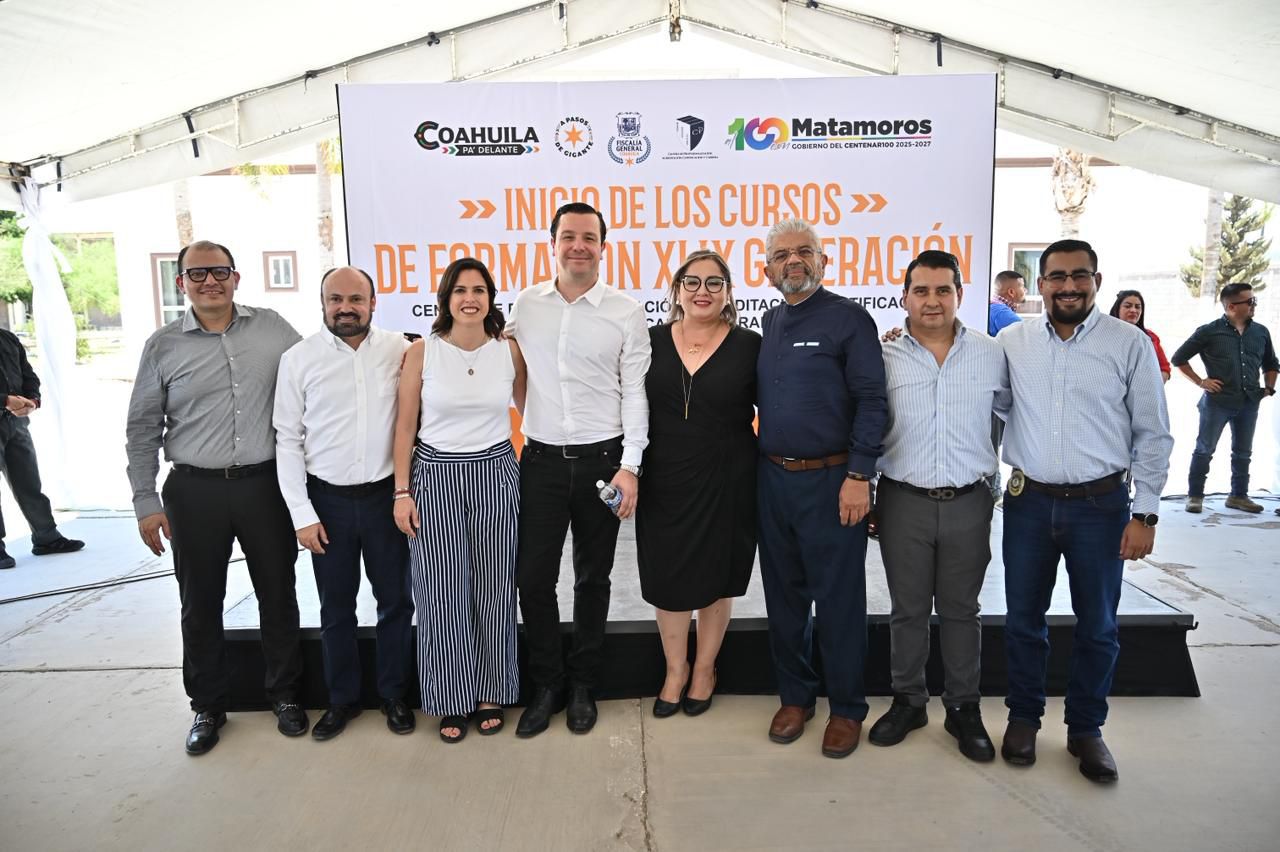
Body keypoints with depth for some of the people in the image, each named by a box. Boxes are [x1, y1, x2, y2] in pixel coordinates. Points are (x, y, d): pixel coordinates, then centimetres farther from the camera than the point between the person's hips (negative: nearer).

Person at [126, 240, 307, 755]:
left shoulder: (273, 329, 1)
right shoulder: (162, 346, 1)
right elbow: (142, 430, 4)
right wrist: (146, 503, 0)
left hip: (264, 484, 0)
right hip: (195, 491, 0)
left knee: (278, 594, 9)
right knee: (200, 602, 10)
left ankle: (285, 694, 28)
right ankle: (207, 707, 28)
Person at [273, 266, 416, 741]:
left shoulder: (399, 351, -3)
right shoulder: (298, 359, -4)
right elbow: (288, 440, -1)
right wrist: (302, 514, -5)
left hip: (385, 495, 0)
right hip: (328, 500, 0)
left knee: (396, 600, 11)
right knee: (336, 607, 13)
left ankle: (394, 694, 30)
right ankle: (342, 700, 32)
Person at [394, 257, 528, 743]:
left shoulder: (509, 351, 0)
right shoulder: (421, 353, -4)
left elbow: (530, 411, 13)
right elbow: (405, 426, 0)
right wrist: (401, 491, -3)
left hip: (496, 475, 1)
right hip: (436, 476, -1)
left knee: (494, 588, 9)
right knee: (442, 593, 4)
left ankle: (492, 693, 27)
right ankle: (453, 700, 23)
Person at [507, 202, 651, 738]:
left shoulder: (626, 313, -2)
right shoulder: (525, 306, 5)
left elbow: (635, 394, -4)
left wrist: (629, 467, -9)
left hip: (602, 458, -1)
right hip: (541, 459, 2)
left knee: (593, 577, 10)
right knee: (532, 577, 2)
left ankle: (581, 686, 27)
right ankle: (546, 685, 22)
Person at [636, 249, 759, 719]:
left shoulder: (749, 346, -4)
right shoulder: (651, 341, 1)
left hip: (726, 482, -1)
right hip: (665, 482, 2)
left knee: (716, 577, 13)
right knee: (667, 578, 10)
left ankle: (705, 667, 34)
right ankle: (676, 669, 32)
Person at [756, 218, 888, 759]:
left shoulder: (849, 319, -6)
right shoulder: (770, 323, 12)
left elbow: (872, 402, -11)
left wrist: (859, 476, -17)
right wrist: (764, 463, 8)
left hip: (831, 480, -6)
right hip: (773, 477, 6)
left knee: (838, 599, 4)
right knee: (784, 594, 14)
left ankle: (846, 709, 20)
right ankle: (795, 696, 30)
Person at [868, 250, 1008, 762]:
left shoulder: (991, 355, 1)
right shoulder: (884, 359, -3)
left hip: (969, 503, 1)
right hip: (904, 503, 0)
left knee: (960, 609, 13)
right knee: (907, 609, 11)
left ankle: (964, 708, 28)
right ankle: (908, 701, 28)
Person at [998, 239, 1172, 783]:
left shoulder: (1130, 343, -3)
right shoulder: (1011, 342, 2)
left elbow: (1153, 435, -1)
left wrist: (1145, 513, -5)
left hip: (1101, 504, -1)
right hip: (1029, 502, 1)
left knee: (1097, 626, 11)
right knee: (1023, 619, 12)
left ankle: (1086, 728, 30)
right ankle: (1023, 717, 31)